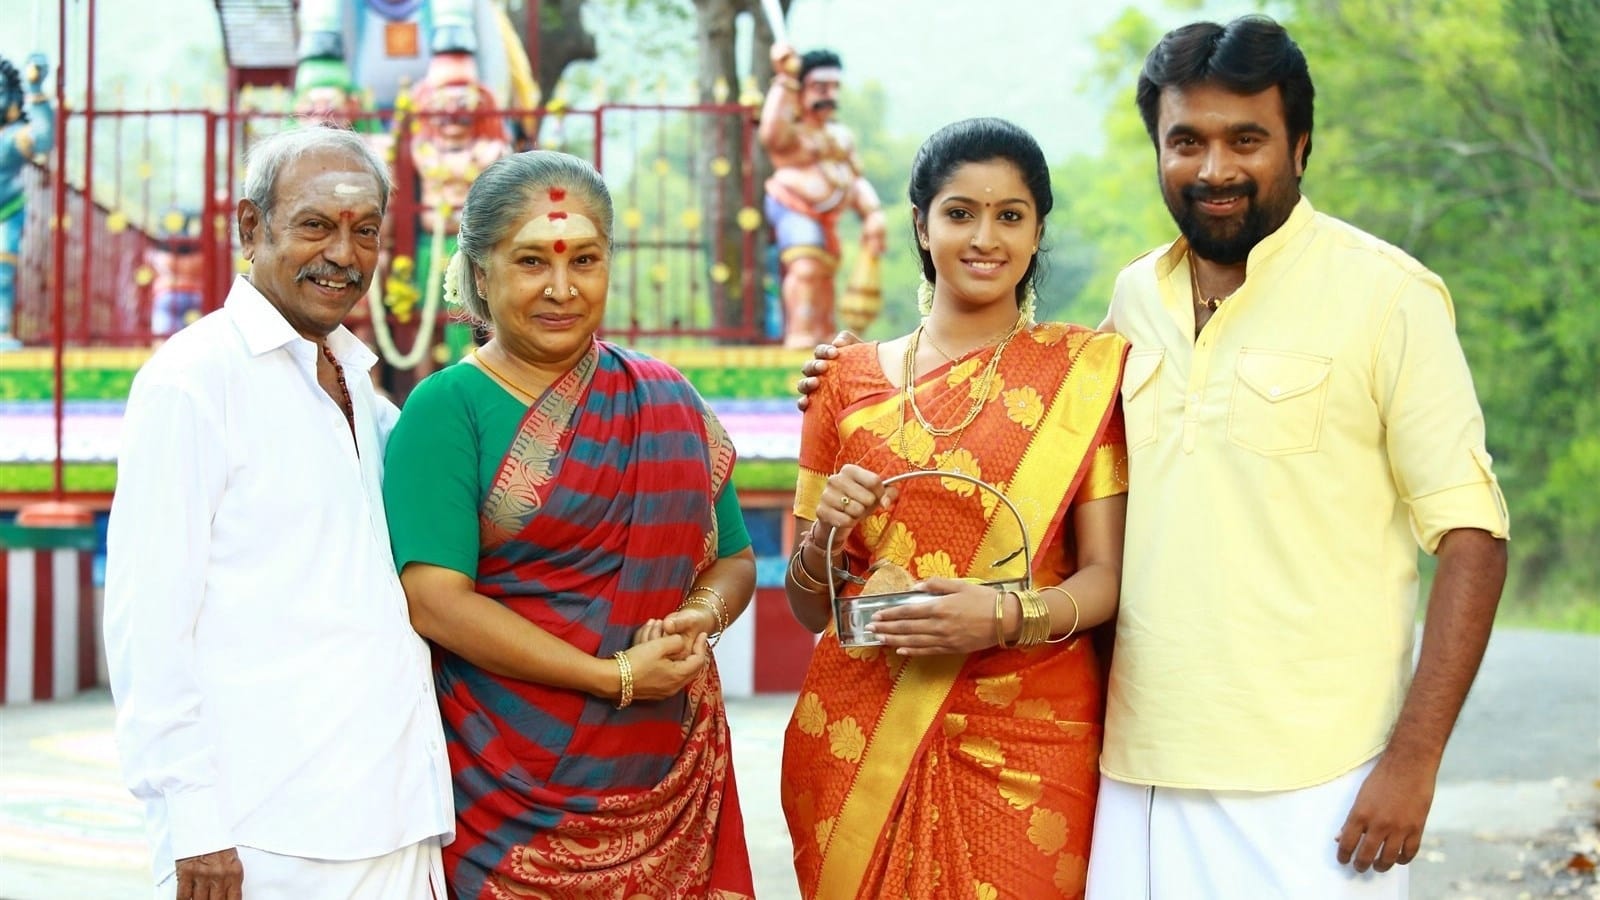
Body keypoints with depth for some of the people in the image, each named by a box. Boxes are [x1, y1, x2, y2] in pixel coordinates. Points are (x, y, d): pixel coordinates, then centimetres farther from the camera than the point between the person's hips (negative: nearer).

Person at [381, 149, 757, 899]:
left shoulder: (665, 401, 10)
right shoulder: (446, 409, -5)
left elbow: (733, 558, 14)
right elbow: (433, 599, -15)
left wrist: (701, 617, -9)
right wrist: (615, 677, -17)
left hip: (664, 778, 4)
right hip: (506, 787, -4)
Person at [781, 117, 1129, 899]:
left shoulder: (1085, 370, 1)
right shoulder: (851, 377, 5)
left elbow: (1105, 575, -4)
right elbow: (807, 606, 8)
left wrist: (1008, 615, -22)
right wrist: (825, 532, -12)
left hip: (1028, 738, -1)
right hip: (861, 737, 2)